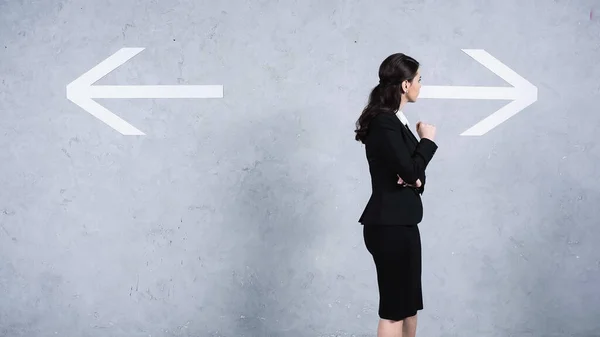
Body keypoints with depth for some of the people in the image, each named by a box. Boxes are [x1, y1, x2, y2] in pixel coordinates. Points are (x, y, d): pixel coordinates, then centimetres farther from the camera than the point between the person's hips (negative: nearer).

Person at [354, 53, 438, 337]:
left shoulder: (394, 120, 13)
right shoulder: (384, 123, -18)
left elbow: (411, 171, 16)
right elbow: (410, 171, -22)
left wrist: (416, 179, -7)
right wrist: (428, 140, -6)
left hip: (400, 222, 10)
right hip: (389, 225, -10)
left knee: (409, 303, 18)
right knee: (394, 308, 0)